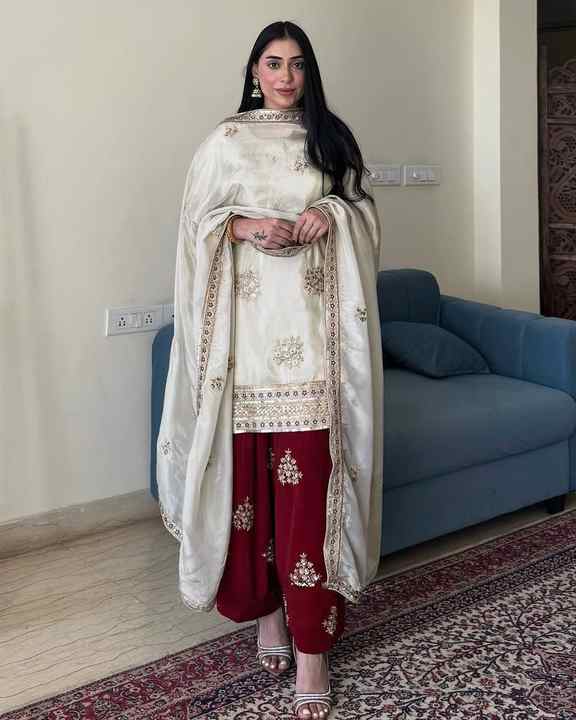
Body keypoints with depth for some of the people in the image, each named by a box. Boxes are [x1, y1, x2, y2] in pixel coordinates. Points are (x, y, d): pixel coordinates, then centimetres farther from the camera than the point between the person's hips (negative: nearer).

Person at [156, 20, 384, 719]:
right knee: (250, 468, 1)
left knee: (309, 473, -5)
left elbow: (364, 209, 15)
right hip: (248, 324, 0)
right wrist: (246, 224, -12)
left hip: (312, 325, 0)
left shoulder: (330, 137, 14)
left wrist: (332, 214, -6)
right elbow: (198, 222, 7)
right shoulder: (224, 142, 9)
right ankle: (264, 605, 22)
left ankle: (311, 644, 0)